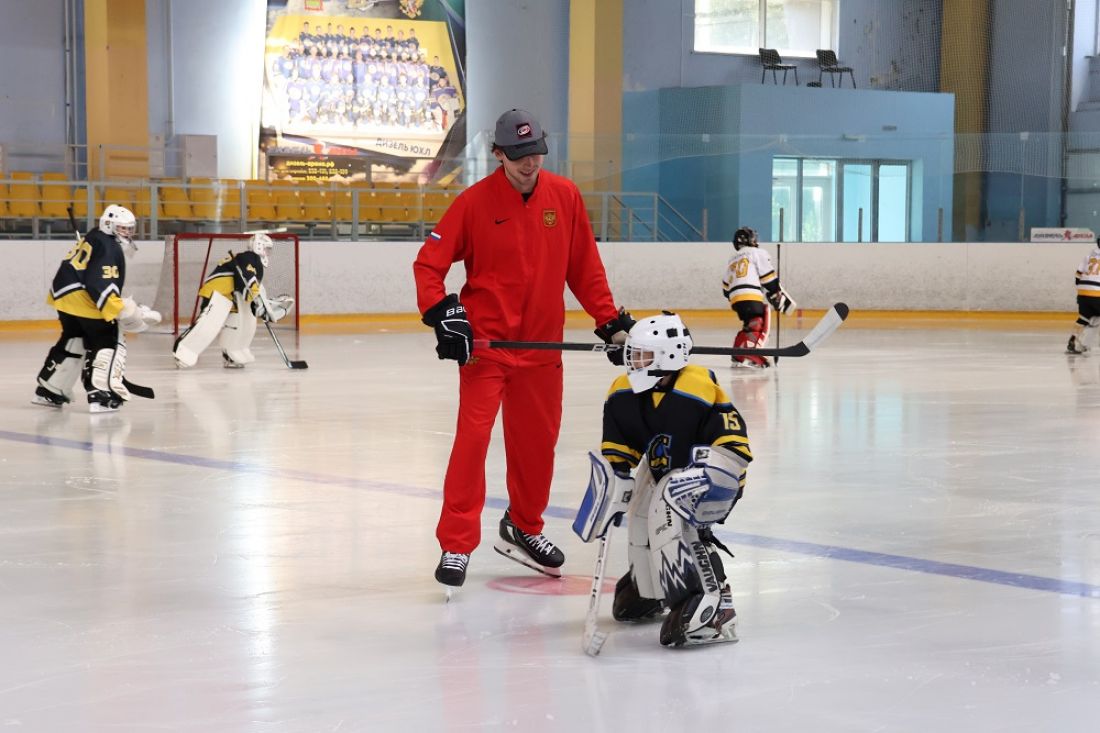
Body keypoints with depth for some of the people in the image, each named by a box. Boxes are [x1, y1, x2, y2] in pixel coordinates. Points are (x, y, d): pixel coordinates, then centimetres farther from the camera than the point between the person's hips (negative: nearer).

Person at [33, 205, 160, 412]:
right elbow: (100, 286, -25)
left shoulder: (92, 239, 18)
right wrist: (121, 311, -28)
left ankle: (48, 391, 29)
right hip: (86, 301, -10)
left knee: (72, 341, 22)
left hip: (65, 296, 10)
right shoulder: (109, 248, -14)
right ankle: (101, 395, -15)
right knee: (109, 344, -5)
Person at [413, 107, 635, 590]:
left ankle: (523, 528, 35)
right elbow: (428, 263, -6)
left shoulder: (564, 196, 2)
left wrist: (611, 320, 7)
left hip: (542, 345, 4)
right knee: (473, 437, -10)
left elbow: (584, 267, 10)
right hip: (484, 341, -4)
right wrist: (441, 313, -19)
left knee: (538, 440, 13)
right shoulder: (475, 202, -8)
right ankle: (455, 545, -4)